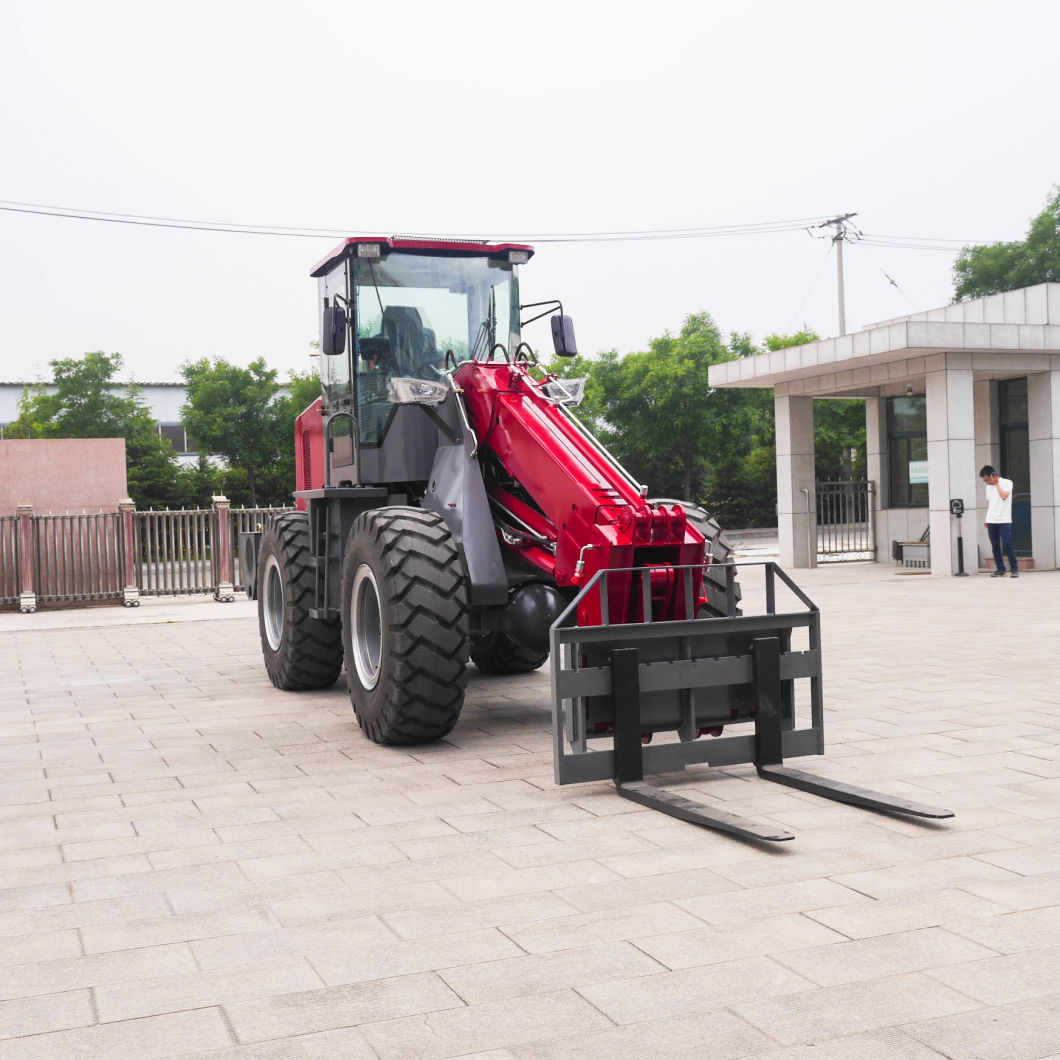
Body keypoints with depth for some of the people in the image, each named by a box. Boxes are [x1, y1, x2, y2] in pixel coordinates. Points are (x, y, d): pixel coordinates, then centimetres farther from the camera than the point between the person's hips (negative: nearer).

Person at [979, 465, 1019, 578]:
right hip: (991, 521, 5)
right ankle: (1000, 569, 9)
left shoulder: (1007, 483, -3)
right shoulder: (989, 487, 14)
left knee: (1007, 544, -11)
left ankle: (1014, 569, -3)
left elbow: (1004, 496, -19)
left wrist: (996, 483, -10)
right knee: (995, 546, 4)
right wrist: (986, 520, 16)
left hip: (1004, 520, -5)